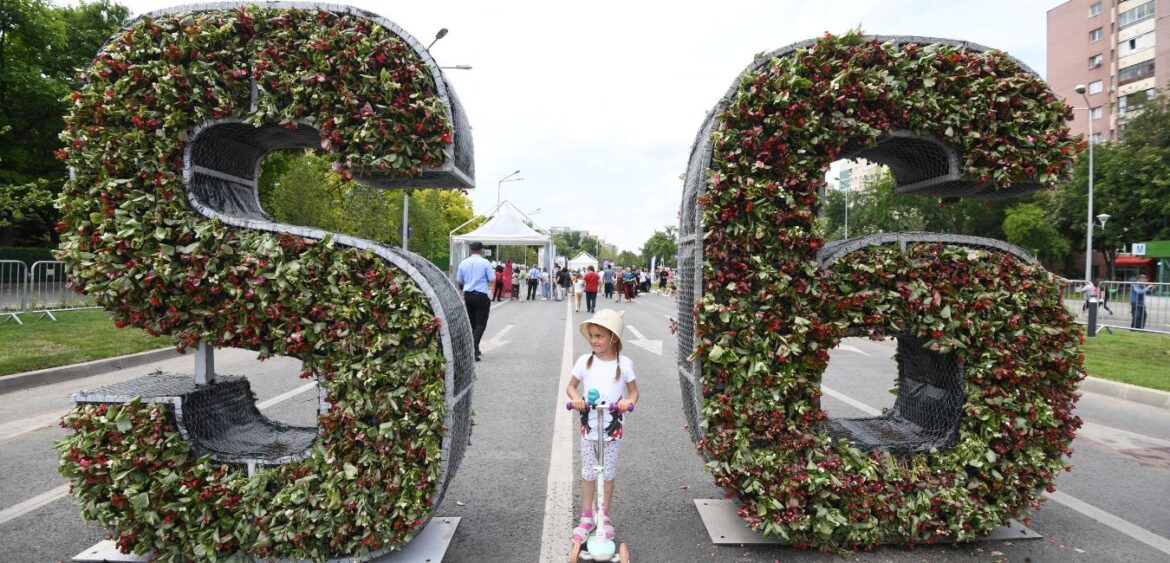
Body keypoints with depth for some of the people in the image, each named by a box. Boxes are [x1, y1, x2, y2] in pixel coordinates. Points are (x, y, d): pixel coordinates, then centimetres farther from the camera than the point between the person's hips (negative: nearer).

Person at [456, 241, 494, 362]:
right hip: (481, 296, -5)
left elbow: (459, 280, 11)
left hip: (468, 295, 5)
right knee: (481, 324, -3)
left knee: (471, 323, 16)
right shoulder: (485, 262, -8)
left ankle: (474, 349, 21)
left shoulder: (463, 263, 5)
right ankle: (473, 348, -18)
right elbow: (492, 279, -7)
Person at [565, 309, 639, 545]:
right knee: (588, 473, 10)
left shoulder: (624, 363, -8)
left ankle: (604, 516, 29)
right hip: (589, 427, 1)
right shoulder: (584, 361, -6)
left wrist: (628, 401, -20)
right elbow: (570, 386, 4)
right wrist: (576, 398, -18)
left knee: (608, 473, 12)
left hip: (613, 428, -1)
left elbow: (634, 391, 2)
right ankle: (587, 518, 24)